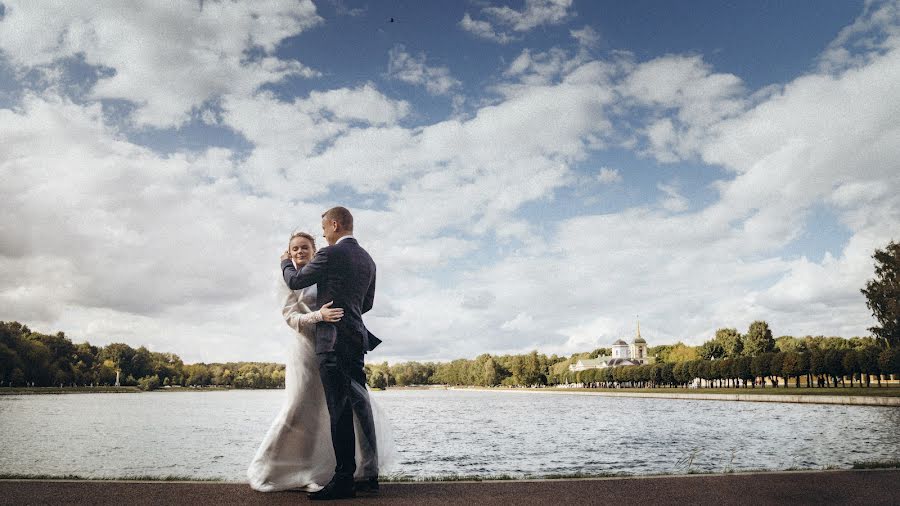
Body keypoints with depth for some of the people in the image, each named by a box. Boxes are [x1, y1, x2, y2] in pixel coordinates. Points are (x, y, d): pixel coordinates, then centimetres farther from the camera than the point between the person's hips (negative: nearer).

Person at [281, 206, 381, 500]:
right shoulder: (367, 260, 15)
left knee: (339, 410, -7)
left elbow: (295, 282, 0)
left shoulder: (331, 254, -9)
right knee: (359, 406, 12)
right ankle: (370, 474, 18)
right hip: (357, 338, 8)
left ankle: (344, 481, -5)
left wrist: (285, 262, 19)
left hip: (333, 340, -8)